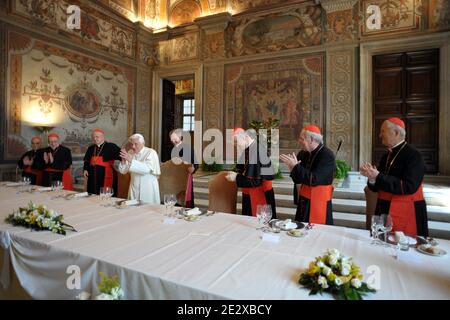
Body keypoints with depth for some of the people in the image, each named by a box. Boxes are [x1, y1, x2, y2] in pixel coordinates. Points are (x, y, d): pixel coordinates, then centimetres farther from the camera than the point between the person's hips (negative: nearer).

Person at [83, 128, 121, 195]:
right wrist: (85, 169, 8)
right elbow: (87, 161, 23)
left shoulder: (111, 147, -6)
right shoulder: (90, 148, 14)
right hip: (93, 178, 6)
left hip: (106, 178, -6)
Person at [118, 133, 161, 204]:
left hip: (148, 188, -5)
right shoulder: (130, 153, 6)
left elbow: (146, 168, -27)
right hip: (134, 187, 5)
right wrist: (123, 160, -12)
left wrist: (130, 160, -30)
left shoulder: (151, 153, -10)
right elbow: (123, 171, 6)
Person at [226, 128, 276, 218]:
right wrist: (237, 174, 0)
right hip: (251, 195, 9)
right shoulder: (250, 149, 3)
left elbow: (256, 181, -26)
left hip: (260, 196, -9)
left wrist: (236, 178, -16)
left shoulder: (256, 152, -25)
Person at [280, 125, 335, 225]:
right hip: (304, 201, 6)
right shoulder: (303, 154, 1)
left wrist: (295, 166, -22)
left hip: (318, 203, -6)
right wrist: (291, 166, -10)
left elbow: (314, 179, -25)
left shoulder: (327, 155, -16)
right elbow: (297, 179, 8)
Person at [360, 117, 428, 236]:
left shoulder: (414, 155, -11)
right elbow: (378, 187, 9)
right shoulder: (386, 156, 8)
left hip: (406, 213, -6)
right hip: (384, 210, 6)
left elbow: (409, 187, -22)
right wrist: (372, 178, -12)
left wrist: (378, 176, -23)